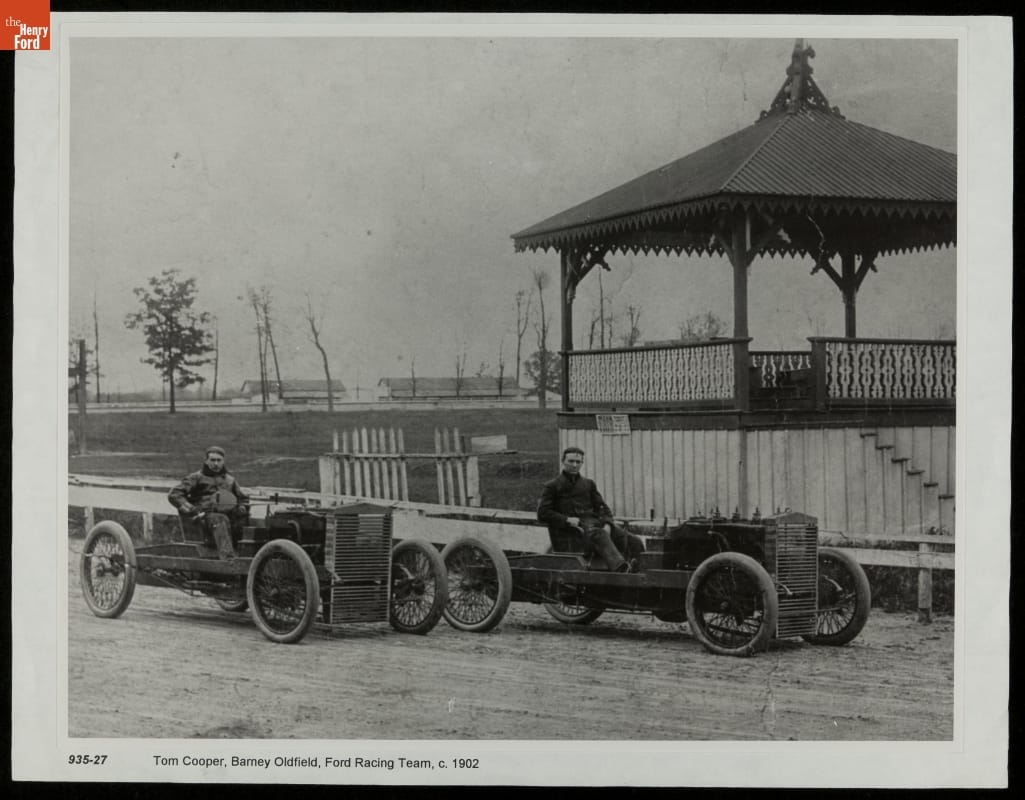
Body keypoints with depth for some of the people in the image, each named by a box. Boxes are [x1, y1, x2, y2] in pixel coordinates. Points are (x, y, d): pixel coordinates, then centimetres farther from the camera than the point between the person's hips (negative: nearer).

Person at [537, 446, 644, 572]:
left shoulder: (589, 484, 26)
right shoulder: (552, 486, 13)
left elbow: (603, 507, 20)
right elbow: (543, 513, 4)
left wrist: (607, 524, -3)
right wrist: (567, 519, -11)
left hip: (593, 522, 6)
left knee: (634, 542, -18)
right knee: (598, 534, -41)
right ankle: (620, 567, -63)